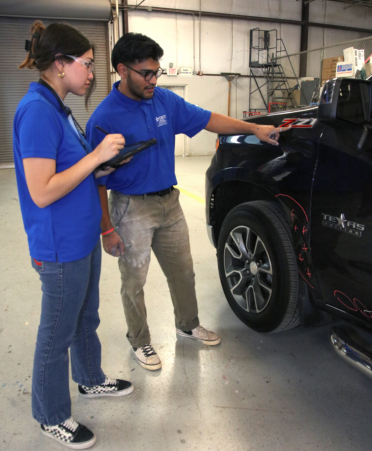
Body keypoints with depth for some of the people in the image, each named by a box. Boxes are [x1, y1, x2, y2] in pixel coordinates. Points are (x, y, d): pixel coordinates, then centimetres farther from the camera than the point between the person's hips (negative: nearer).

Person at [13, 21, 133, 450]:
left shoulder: (56, 107, 9)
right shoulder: (37, 110, -21)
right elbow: (41, 192, -26)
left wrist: (103, 161, 7)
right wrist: (95, 156, -24)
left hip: (83, 237, 9)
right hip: (60, 247, -9)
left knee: (86, 317, 24)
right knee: (58, 332, 9)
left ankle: (90, 379, 48)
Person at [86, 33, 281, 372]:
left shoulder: (165, 100, 0)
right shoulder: (104, 119, -17)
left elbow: (208, 119, 6)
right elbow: (97, 180, -15)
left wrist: (254, 128, 0)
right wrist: (107, 230, -15)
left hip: (169, 202, 6)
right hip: (132, 208, -5)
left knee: (183, 272, 18)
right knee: (134, 283, 10)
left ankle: (188, 325, 42)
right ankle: (140, 342, 33)